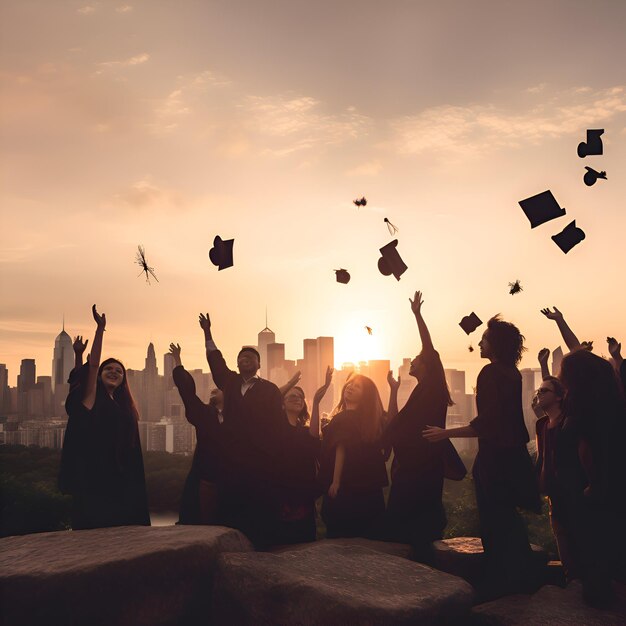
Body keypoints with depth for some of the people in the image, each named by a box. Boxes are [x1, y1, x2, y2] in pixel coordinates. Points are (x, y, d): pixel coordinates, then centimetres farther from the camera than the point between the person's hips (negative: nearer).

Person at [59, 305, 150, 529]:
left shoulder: (123, 408, 17)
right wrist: (100, 328, -17)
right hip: (92, 478, -6)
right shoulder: (90, 398, -3)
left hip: (118, 480, 6)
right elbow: (93, 364, -12)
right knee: (93, 529, -5)